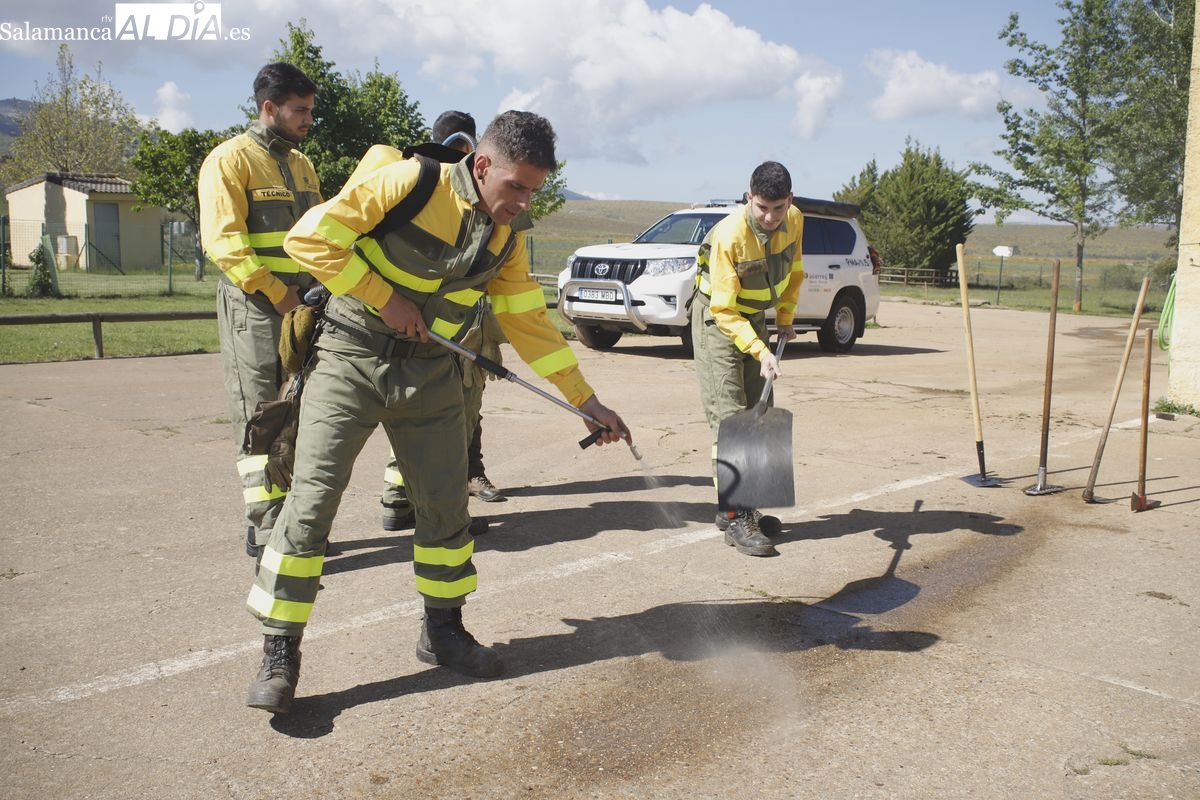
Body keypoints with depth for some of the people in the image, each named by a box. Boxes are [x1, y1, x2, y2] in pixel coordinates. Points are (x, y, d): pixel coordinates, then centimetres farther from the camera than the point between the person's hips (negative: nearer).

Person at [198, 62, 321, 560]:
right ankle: (267, 530, -1)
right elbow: (223, 240, -14)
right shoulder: (231, 159, -5)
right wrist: (275, 291, -18)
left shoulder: (301, 164, 19)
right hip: (254, 307, -7)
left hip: (303, 307, 8)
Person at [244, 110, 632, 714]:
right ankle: (280, 653, 4)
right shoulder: (411, 183, -15)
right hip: (351, 361, -5)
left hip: (430, 374, 6)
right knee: (311, 501, -8)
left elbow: (530, 323, 8)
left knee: (446, 505, 7)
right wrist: (385, 299, -17)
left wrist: (588, 402, 5)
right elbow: (309, 238, -16)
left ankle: (442, 630, 26)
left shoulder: (507, 235, 3)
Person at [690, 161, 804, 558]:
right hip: (718, 320, -7)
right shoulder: (728, 236, -29)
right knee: (728, 418, -13)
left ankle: (746, 505, 17)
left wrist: (785, 317, 4)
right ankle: (734, 518, -12)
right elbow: (724, 310, -28)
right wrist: (761, 351, -36)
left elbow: (794, 271, 10)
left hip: (755, 318, 7)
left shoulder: (794, 221, -10)